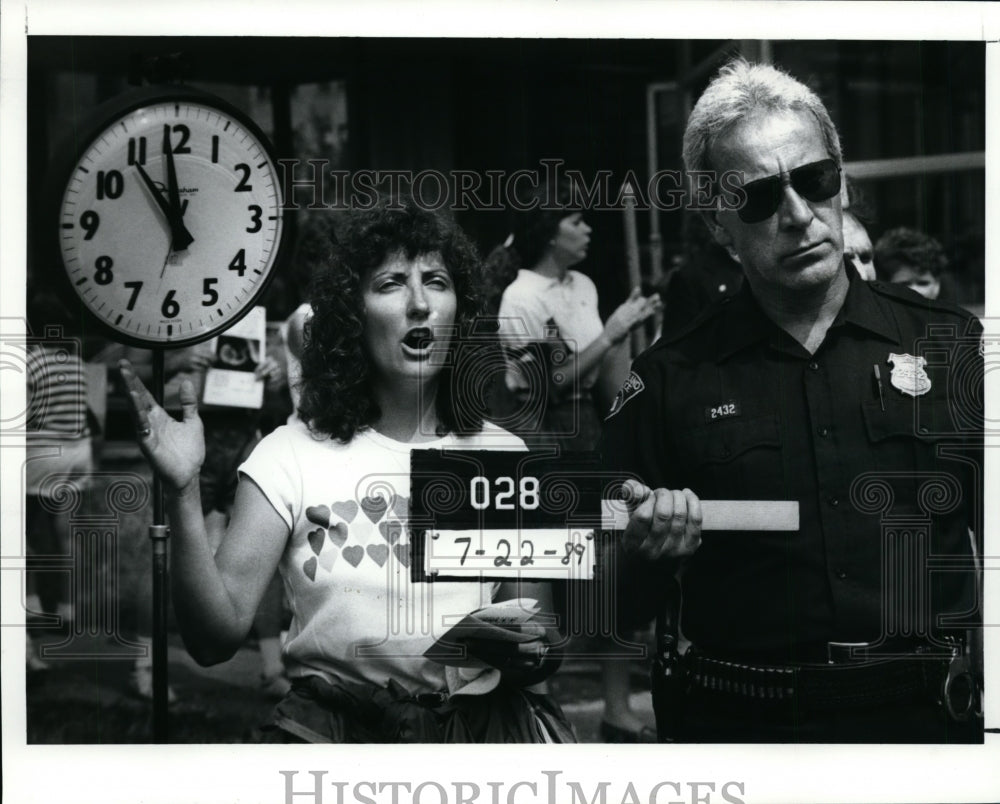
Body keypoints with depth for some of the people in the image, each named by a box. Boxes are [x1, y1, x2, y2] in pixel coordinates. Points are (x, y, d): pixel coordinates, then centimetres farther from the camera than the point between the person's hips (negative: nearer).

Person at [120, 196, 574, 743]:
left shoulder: (502, 454, 10)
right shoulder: (293, 455, 3)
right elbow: (216, 639, -6)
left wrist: (533, 653, -8)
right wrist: (183, 496, -19)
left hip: (480, 720, 3)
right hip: (332, 725, -2)